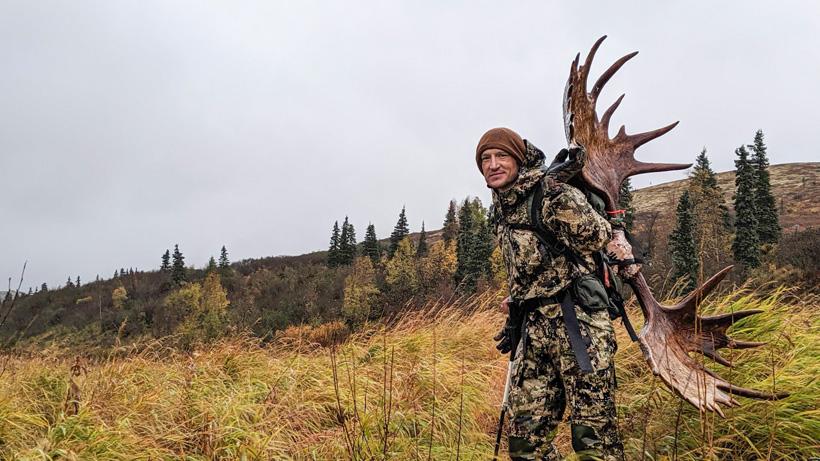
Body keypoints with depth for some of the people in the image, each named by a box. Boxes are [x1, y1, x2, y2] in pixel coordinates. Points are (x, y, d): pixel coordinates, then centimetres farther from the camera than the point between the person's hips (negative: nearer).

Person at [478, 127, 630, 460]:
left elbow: (594, 238, -17)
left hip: (577, 322, -8)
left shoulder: (548, 193, -9)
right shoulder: (499, 211, 15)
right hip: (534, 328, 8)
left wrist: (559, 194, -20)